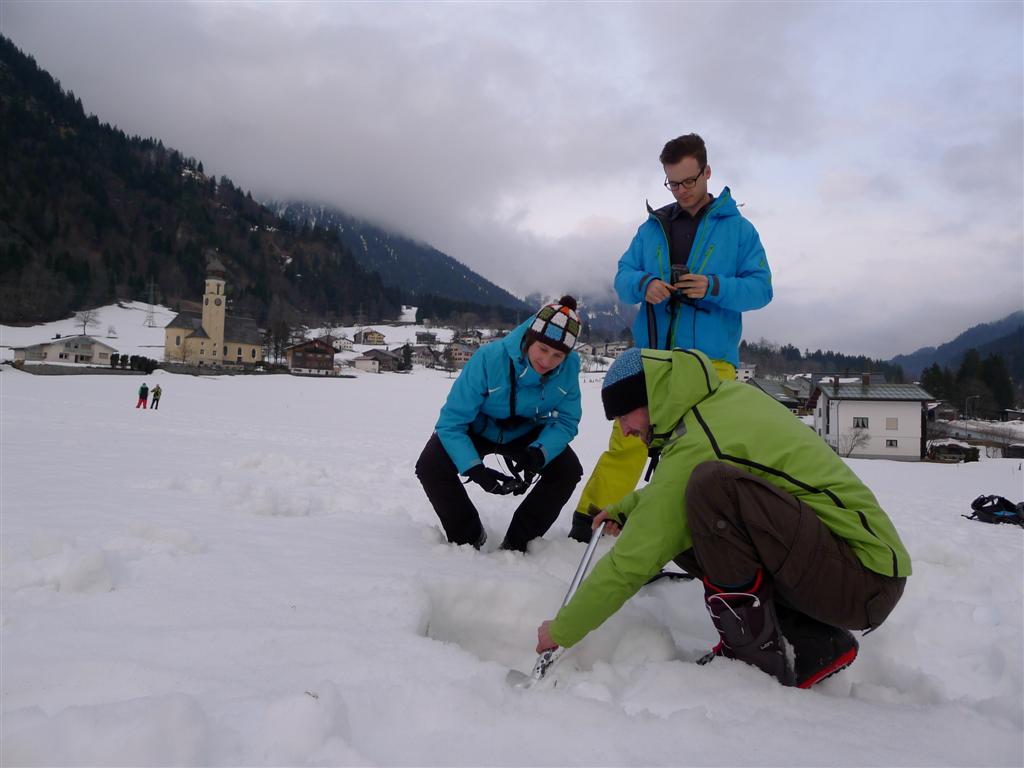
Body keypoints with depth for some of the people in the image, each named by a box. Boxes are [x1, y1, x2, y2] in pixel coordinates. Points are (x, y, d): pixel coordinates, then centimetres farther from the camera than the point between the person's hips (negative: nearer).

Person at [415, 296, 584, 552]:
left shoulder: (569, 367, -26)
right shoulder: (489, 359, -36)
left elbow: (566, 420, -16)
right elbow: (452, 422, -31)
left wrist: (538, 453, -37)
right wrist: (475, 468, -44)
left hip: (525, 432, 3)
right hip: (477, 428, -2)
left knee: (568, 469, -19)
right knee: (431, 467, -25)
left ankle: (517, 543, -1)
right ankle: (468, 537, 0)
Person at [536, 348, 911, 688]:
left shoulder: (695, 448, -19)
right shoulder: (732, 395, 5)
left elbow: (632, 560, -15)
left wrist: (561, 631, -3)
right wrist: (626, 508, 18)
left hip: (866, 581, -9)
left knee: (711, 486, -29)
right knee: (677, 530, 9)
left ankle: (756, 657, -12)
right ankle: (815, 643, 6)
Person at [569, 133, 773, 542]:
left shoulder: (738, 228, 8)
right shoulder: (653, 226, 16)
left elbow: (761, 288, 2)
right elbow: (623, 275, 13)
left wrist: (714, 287, -16)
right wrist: (644, 285, -11)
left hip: (711, 359, -1)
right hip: (652, 353, 2)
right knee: (627, 442, -1)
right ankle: (588, 523, 7)